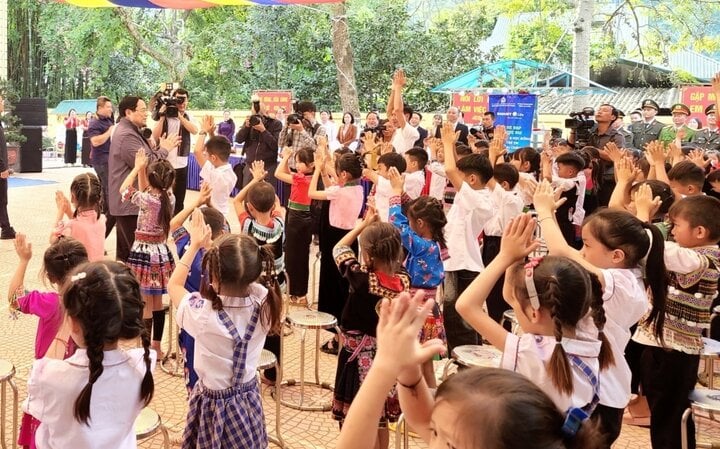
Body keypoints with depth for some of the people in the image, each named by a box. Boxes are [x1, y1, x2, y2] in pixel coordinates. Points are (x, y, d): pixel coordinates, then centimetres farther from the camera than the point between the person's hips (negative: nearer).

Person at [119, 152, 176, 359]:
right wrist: (142, 169, 12)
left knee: (145, 305, 1)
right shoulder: (168, 198, -2)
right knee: (157, 302, 15)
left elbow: (124, 189, -9)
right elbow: (145, 191, 16)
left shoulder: (148, 200, -21)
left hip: (145, 253, -7)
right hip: (161, 251, 7)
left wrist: (137, 168, -1)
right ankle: (156, 347, 24)